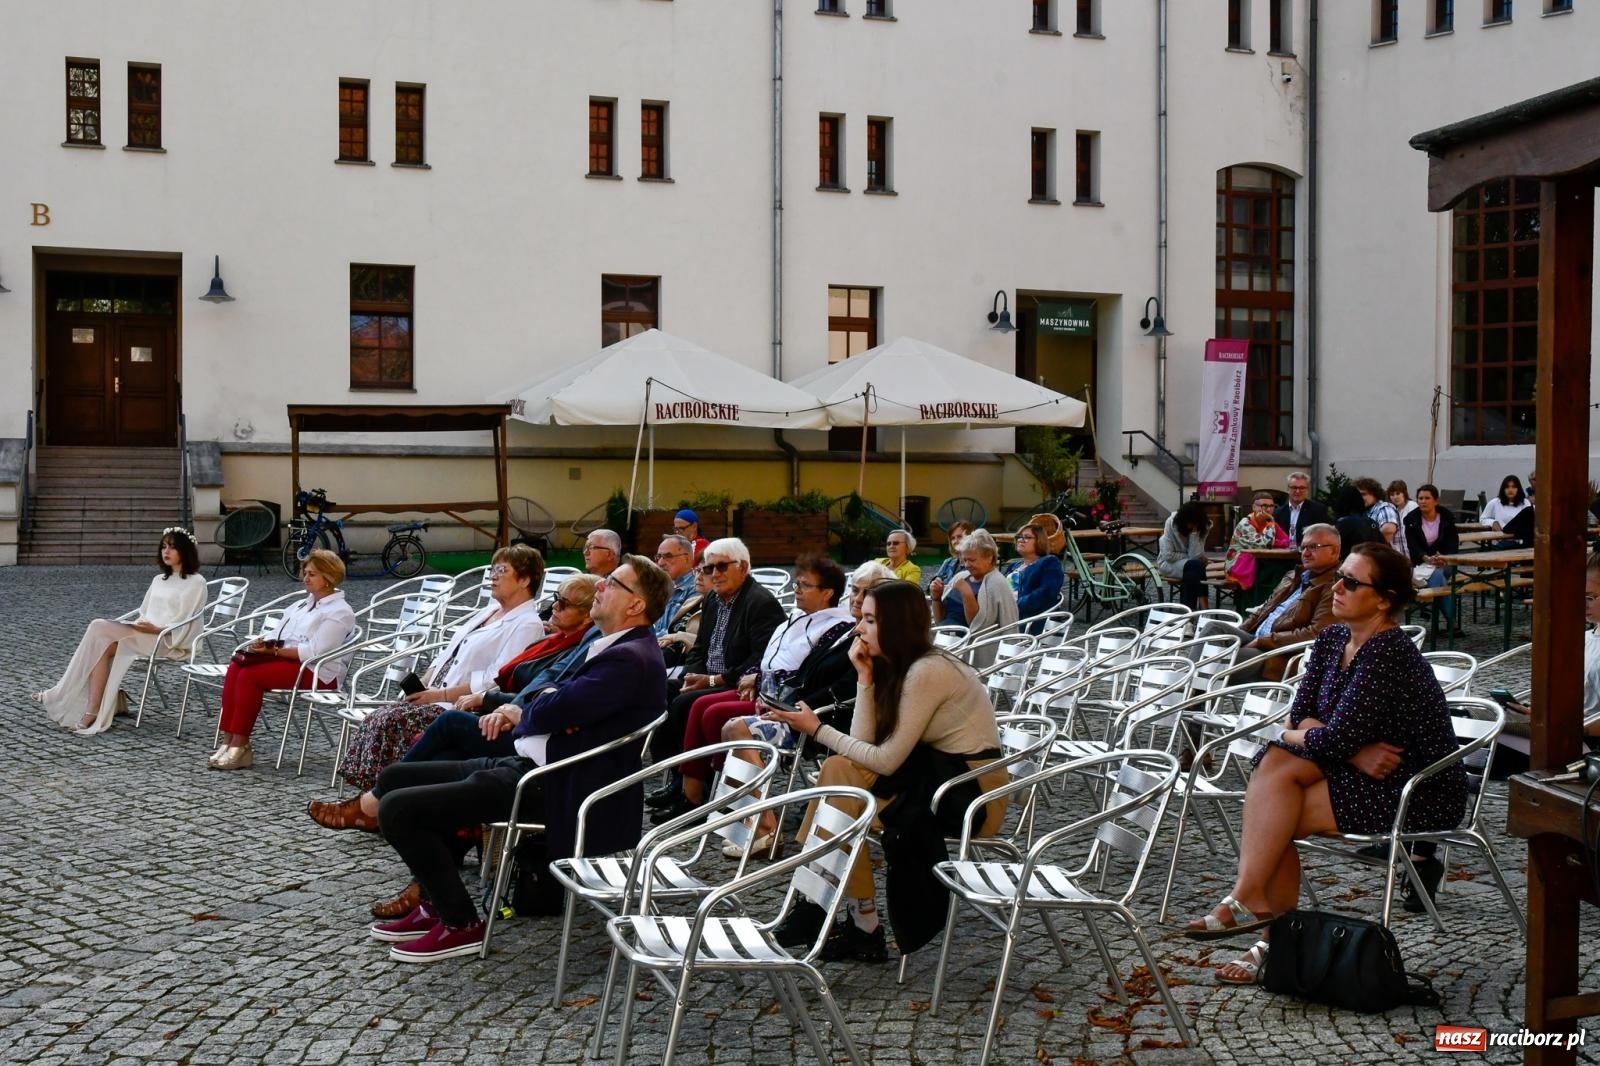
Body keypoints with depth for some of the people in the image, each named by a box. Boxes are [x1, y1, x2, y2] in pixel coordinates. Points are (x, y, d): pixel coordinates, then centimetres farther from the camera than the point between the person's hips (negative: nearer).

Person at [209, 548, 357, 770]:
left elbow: (314, 651, -18)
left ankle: (239, 746, -22)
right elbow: (280, 635, 19)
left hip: (318, 673, -8)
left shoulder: (339, 612, -7)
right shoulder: (304, 604, 21)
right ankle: (229, 742, -21)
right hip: (287, 658, 8)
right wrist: (264, 644, -3)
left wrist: (275, 651, -20)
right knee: (236, 668, -17)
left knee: (250, 675, -26)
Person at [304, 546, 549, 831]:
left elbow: (497, 680, -21)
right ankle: (369, 801, -11)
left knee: (393, 722, -21)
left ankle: (367, 807, -11)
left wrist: (441, 694, -18)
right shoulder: (489, 612, 20)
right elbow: (448, 654, 21)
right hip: (438, 700, 9)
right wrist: (421, 686, 5)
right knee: (382, 718, -9)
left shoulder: (527, 625, -11)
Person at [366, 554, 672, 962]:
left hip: (552, 789, -11)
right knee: (395, 779, 13)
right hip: (528, 764, 11)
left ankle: (461, 923, -2)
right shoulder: (616, 647, 14)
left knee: (398, 809, -15)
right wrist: (517, 709, -1)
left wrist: (521, 712, 0)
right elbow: (551, 692, 22)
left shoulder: (630, 659, -20)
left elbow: (551, 710, -24)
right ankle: (438, 903, 19)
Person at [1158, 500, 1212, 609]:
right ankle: (1204, 608, -30)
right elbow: (1168, 555, -18)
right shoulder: (1172, 522, -18)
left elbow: (1196, 555, -20)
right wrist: (1194, 558, -16)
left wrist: (1194, 532, -27)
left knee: (1191, 574, -35)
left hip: (1188, 565, 3)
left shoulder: (1203, 527, -10)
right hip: (1169, 563, -3)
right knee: (1196, 565, -32)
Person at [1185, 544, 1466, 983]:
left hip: (1422, 795, -8)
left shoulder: (1387, 654, -23)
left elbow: (1335, 738, -25)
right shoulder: (1333, 639, 4)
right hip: (1368, 775, 8)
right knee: (1275, 763, -14)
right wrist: (1357, 752, -16)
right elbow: (1299, 718, 1)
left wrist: (1295, 733, -4)